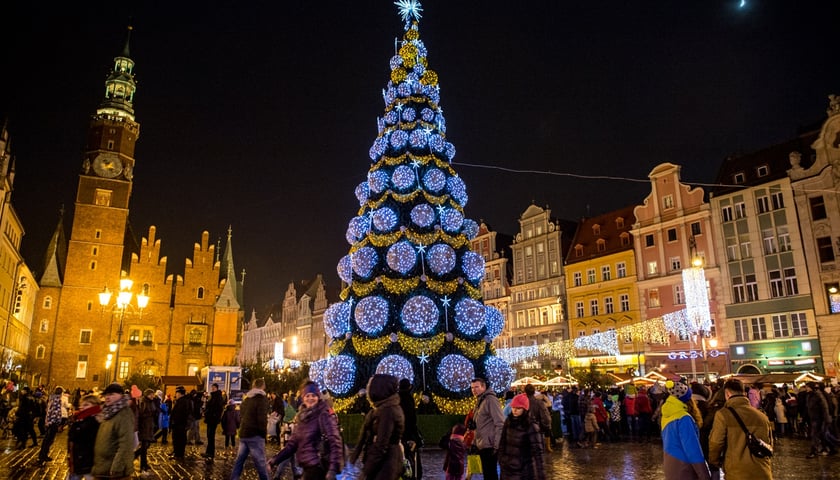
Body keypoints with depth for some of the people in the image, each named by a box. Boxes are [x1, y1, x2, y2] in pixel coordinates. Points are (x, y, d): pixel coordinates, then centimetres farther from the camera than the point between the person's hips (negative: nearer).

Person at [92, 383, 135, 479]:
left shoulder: (124, 415, -18)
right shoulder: (108, 413, 11)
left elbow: (126, 445, -24)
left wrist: (117, 469, -26)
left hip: (113, 472, -9)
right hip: (102, 469, 9)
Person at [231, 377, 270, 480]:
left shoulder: (247, 398, 13)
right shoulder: (262, 397, -11)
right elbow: (262, 418, -20)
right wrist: (264, 432, -9)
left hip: (243, 433, 8)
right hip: (255, 434, -8)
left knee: (239, 460, 13)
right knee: (260, 462, -4)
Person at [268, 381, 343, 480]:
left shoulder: (325, 414, -11)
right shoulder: (301, 416, 11)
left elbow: (335, 441, -20)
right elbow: (293, 443, 15)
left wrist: (334, 468, -30)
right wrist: (275, 460, 7)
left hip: (318, 466, -7)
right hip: (307, 465, 7)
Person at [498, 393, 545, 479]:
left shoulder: (531, 426, -15)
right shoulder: (508, 422, 0)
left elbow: (537, 451, -16)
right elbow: (502, 443, 8)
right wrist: (501, 460, 6)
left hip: (524, 470, -5)